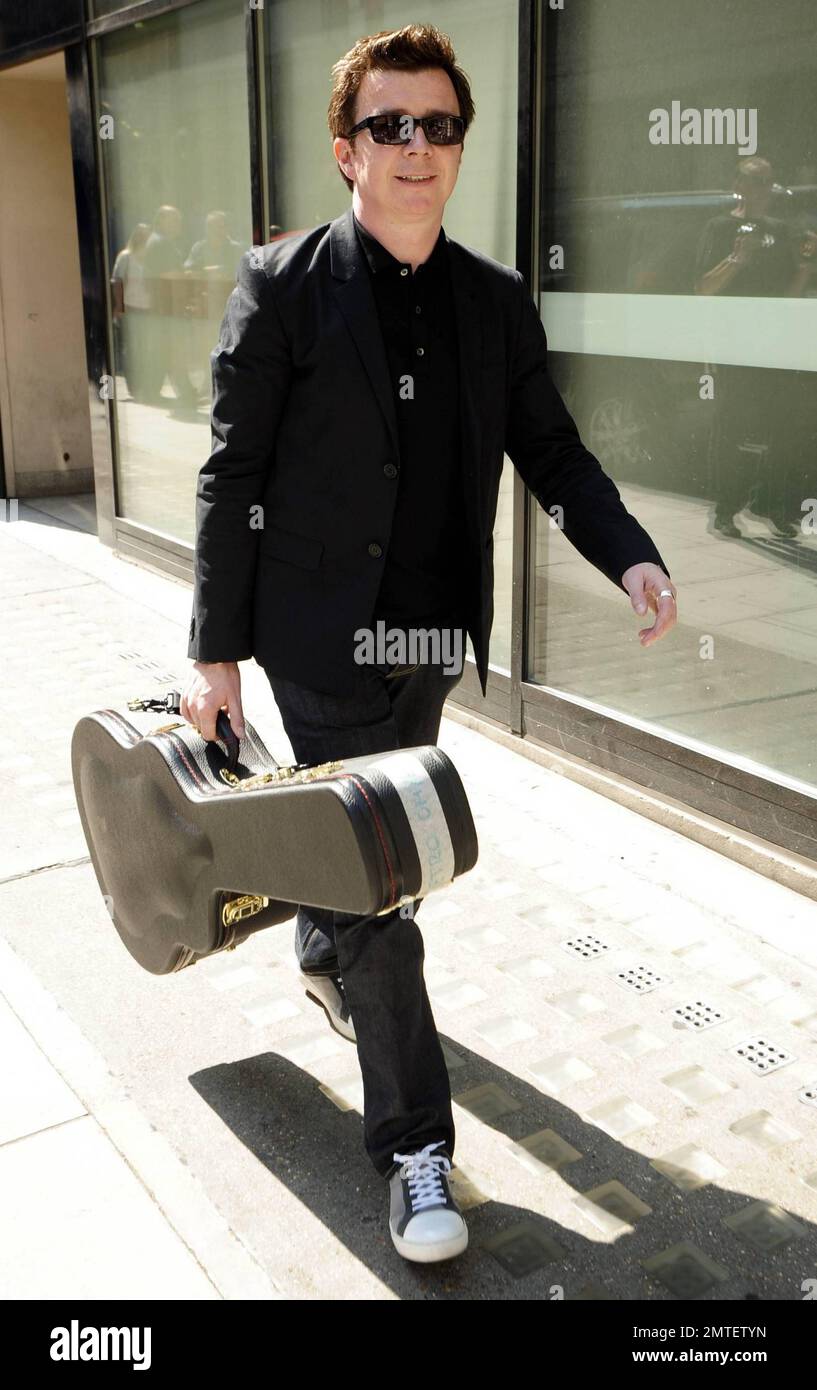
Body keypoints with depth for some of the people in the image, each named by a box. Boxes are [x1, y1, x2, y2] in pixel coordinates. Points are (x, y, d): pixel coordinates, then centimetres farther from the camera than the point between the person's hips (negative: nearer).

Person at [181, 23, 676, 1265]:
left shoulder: (497, 301, 5)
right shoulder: (284, 287, -8)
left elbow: (551, 449, 8)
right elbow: (233, 477, -7)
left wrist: (631, 554, -10)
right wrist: (215, 649, -7)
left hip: (436, 634, 5)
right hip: (325, 638, -4)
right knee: (376, 891, -2)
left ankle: (325, 956, 55)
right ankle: (415, 1148, 10)